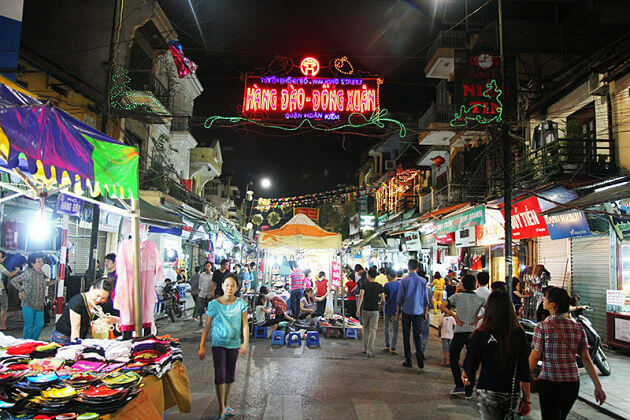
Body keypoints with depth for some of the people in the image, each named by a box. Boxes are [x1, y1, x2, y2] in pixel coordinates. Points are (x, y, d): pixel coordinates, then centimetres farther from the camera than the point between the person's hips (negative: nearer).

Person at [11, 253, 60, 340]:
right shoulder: (28, 273, -11)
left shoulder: (42, 273, 10)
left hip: (40, 305, 7)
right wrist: (22, 290, -8)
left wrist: (56, 280, 17)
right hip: (29, 304, -6)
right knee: (29, 326, 0)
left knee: (40, 324, 10)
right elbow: (13, 281, -7)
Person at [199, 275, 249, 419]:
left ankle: (226, 404, 32)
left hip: (234, 344, 2)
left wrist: (245, 343, -19)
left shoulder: (241, 304, -5)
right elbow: (207, 326, -1)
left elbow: (245, 325, -7)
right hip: (218, 343, -2)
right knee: (220, 375, -11)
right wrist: (202, 346, -2)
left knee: (230, 375, 14)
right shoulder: (214, 304, -7)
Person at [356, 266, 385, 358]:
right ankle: (370, 351, -7)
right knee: (372, 331, 1)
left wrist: (358, 308, -14)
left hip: (365, 310, 1)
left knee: (365, 329, 18)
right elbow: (383, 299, -3)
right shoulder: (380, 286, -2)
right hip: (375, 311, -1)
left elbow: (361, 295, -16)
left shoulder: (365, 284, -5)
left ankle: (365, 348, 24)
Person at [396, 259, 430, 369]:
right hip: (418, 312, 2)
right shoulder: (423, 281, 0)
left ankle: (408, 361, 10)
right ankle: (419, 352, -14)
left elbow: (400, 298, -2)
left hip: (406, 312, -1)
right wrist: (425, 313, 15)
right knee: (417, 335, 11)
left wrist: (398, 313, 7)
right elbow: (426, 300, 4)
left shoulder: (404, 281, -5)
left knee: (406, 336, 7)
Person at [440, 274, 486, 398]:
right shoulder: (480, 299, 3)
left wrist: (454, 316, -4)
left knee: (453, 359, 15)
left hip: (459, 332, -2)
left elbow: (442, 306, -12)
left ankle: (459, 386, 11)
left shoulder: (457, 296, -2)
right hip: (473, 333, 2)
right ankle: (468, 392, 12)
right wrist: (478, 319, -3)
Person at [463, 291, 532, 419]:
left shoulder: (481, 335, -13)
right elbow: (524, 371, -2)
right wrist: (526, 399, 6)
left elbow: (470, 365, -2)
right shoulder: (519, 335, -5)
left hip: (488, 392, -3)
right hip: (513, 394, 3)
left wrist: (465, 375, 20)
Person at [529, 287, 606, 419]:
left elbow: (534, 359, -12)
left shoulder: (543, 327, -12)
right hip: (573, 383, 5)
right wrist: (598, 386, 7)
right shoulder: (577, 327, 1)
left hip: (549, 383, -5)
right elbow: (586, 359, 2)